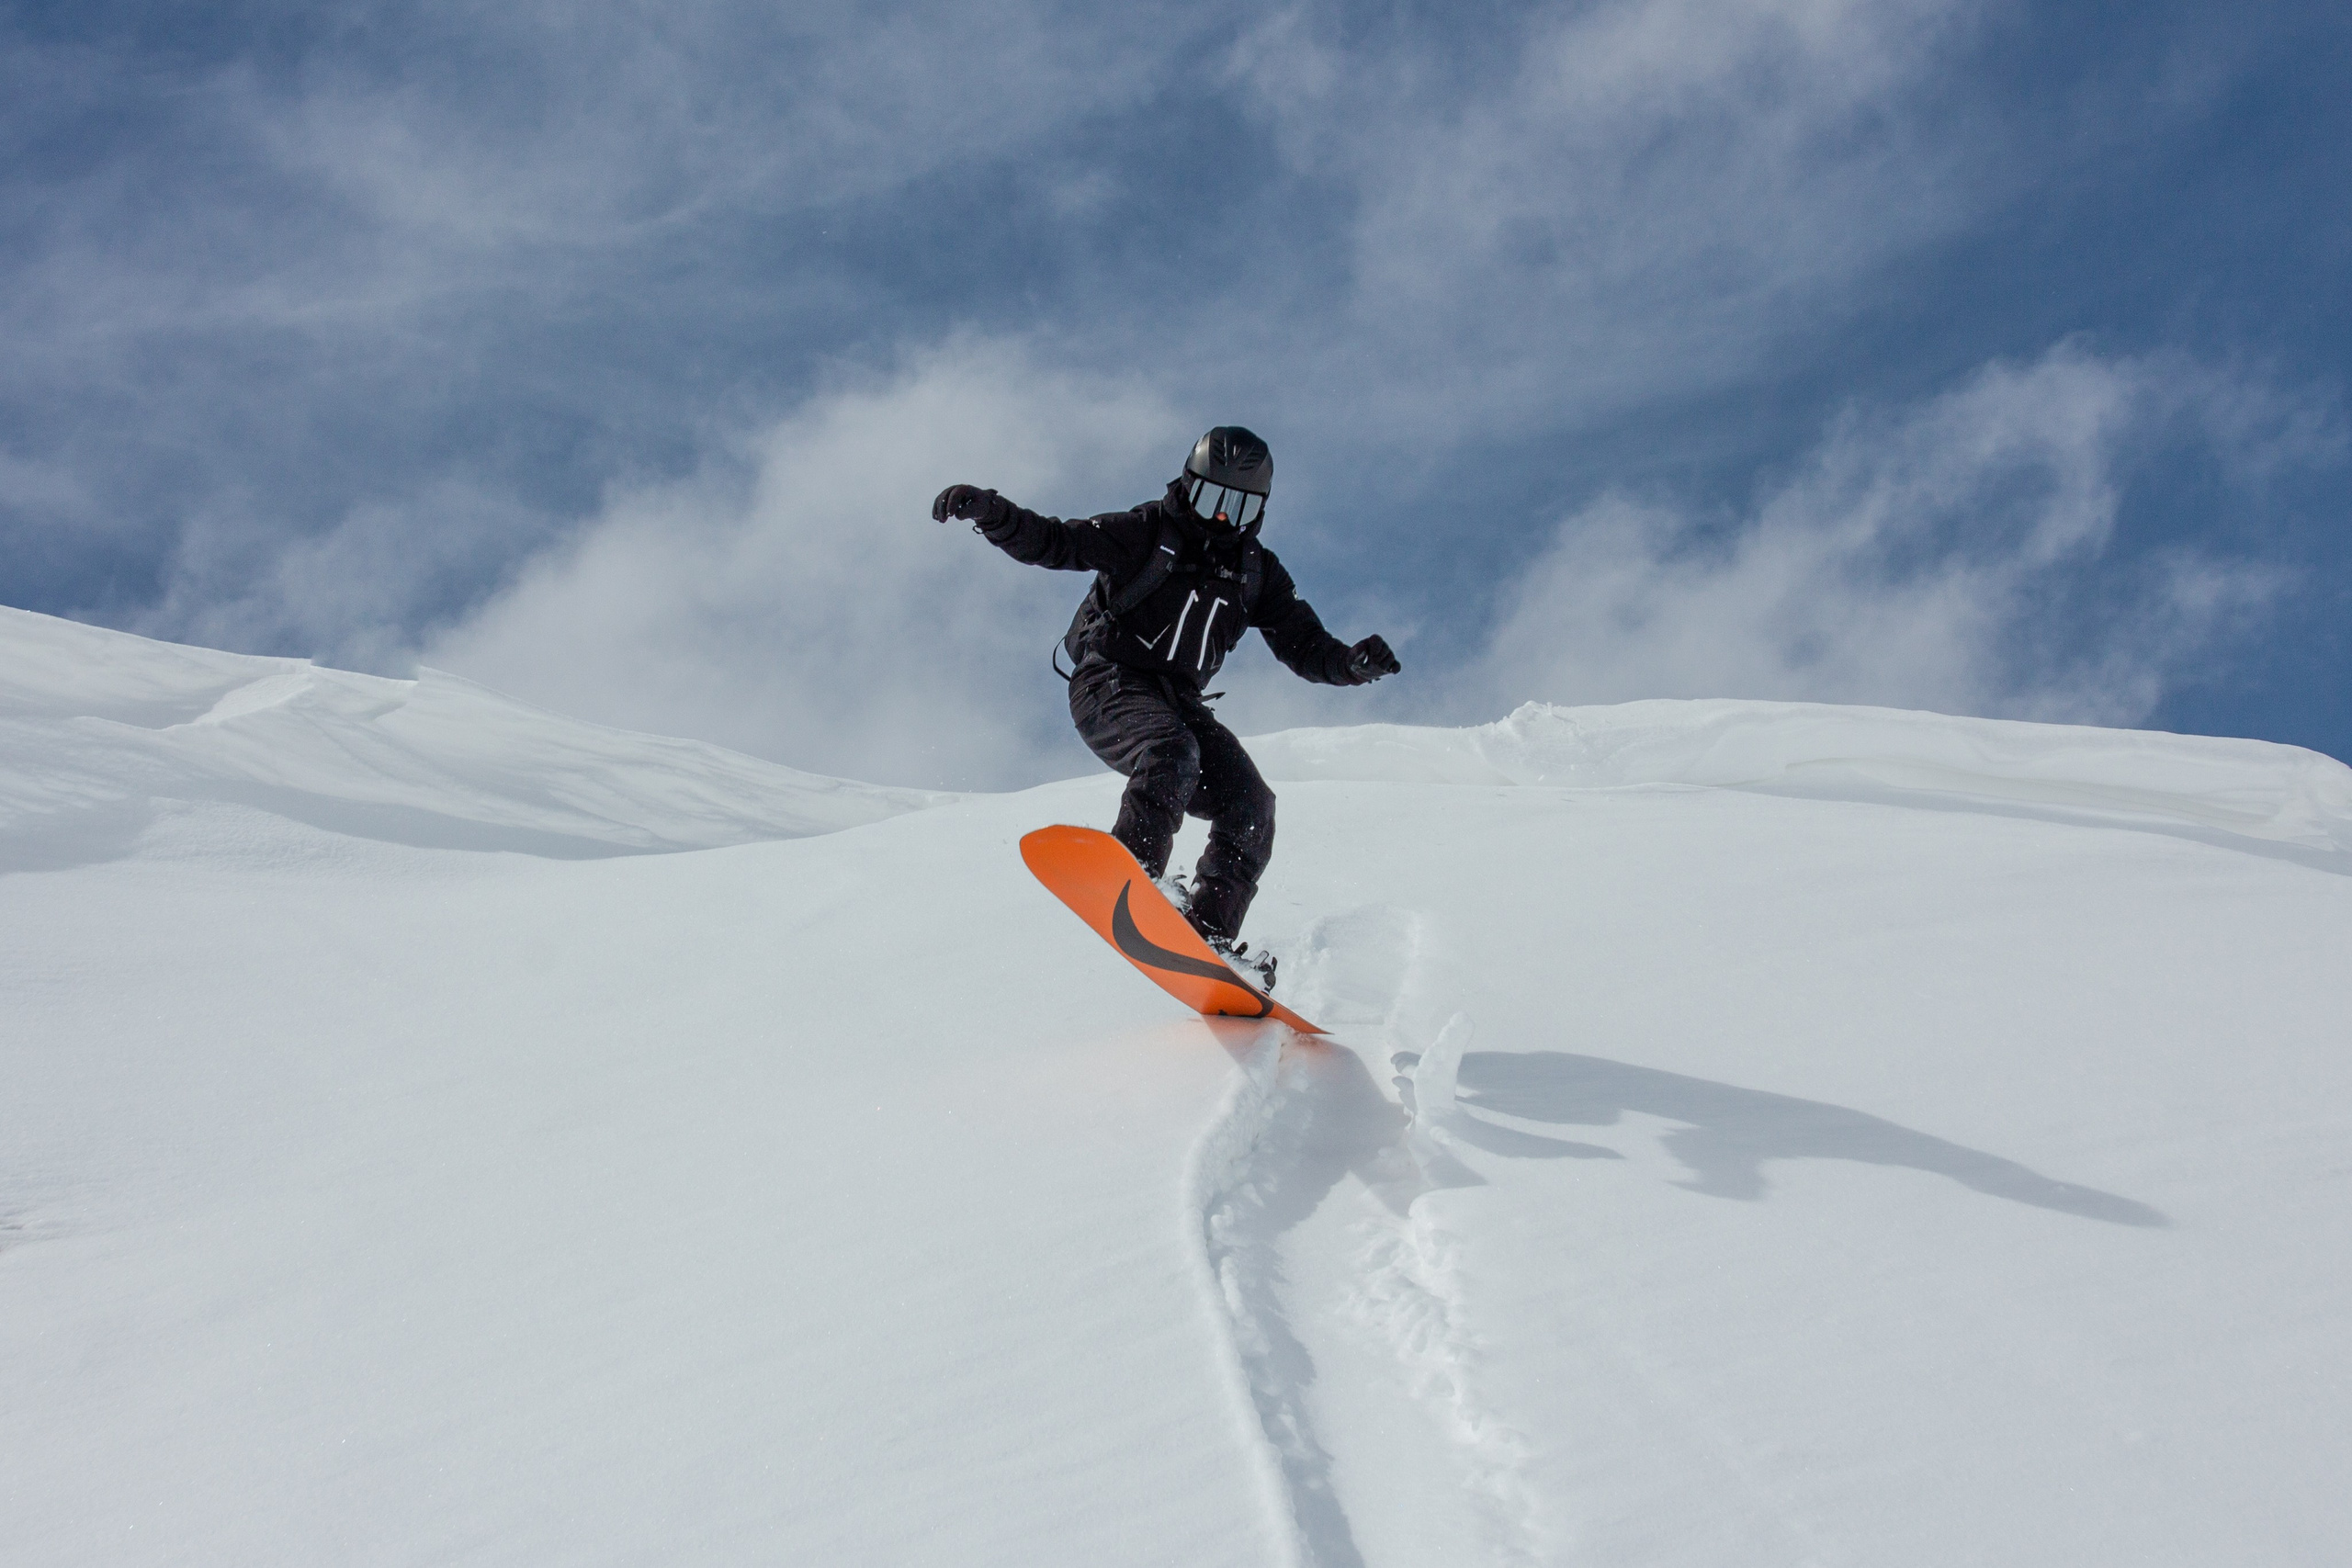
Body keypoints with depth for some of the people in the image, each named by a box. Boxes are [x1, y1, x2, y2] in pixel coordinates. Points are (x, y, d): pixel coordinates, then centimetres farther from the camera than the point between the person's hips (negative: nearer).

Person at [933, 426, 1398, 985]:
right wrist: (988, 511, -23)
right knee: (1172, 751, -36)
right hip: (1110, 685, -6)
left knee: (1250, 804, -13)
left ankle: (1209, 933, -16)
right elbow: (1052, 544, -6)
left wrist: (1356, 662, -14)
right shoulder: (1147, 532, -1)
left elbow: (1306, 648, 8)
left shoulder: (1258, 572, 12)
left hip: (1179, 700, 6)